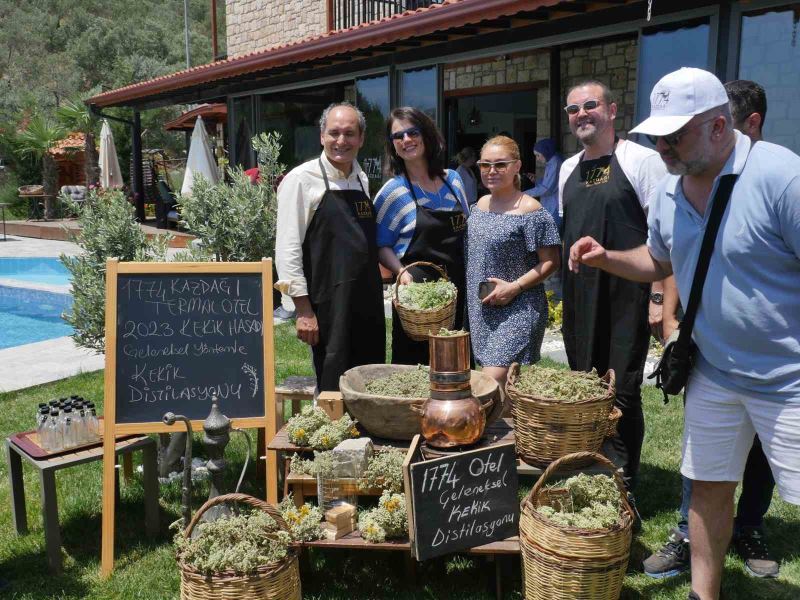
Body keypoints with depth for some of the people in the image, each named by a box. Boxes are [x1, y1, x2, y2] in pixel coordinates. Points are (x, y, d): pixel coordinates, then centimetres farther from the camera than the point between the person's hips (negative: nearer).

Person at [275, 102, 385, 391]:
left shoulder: (361, 180, 12)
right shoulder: (302, 179, -7)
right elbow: (288, 248, -11)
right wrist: (303, 309, -15)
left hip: (369, 301, 6)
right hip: (329, 305, -6)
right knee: (334, 388, 0)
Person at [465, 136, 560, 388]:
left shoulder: (530, 210, -11)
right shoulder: (480, 205, 10)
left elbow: (551, 261, -12)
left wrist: (514, 287, -19)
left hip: (517, 309, -7)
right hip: (480, 309, 7)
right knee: (506, 382, 14)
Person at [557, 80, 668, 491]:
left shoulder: (641, 160, -6)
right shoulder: (568, 169, 13)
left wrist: (658, 296, -16)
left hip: (626, 299, -6)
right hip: (578, 301, 6)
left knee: (622, 394, -2)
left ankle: (624, 488, 13)